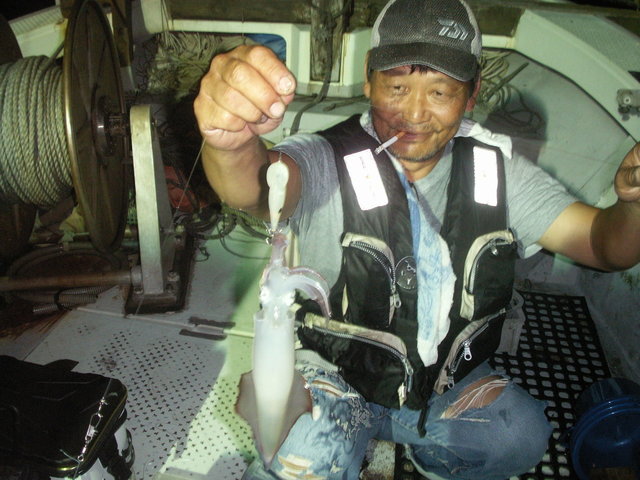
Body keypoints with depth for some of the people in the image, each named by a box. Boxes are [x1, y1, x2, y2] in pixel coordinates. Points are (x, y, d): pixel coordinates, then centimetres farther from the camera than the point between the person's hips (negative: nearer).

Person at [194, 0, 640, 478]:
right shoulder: (327, 162, -19)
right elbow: (258, 187, -41)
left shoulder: (495, 168, -5)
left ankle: (377, 426, 9)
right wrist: (233, 145, -65)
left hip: (452, 380, 4)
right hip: (337, 377, -3)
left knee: (523, 436, -18)